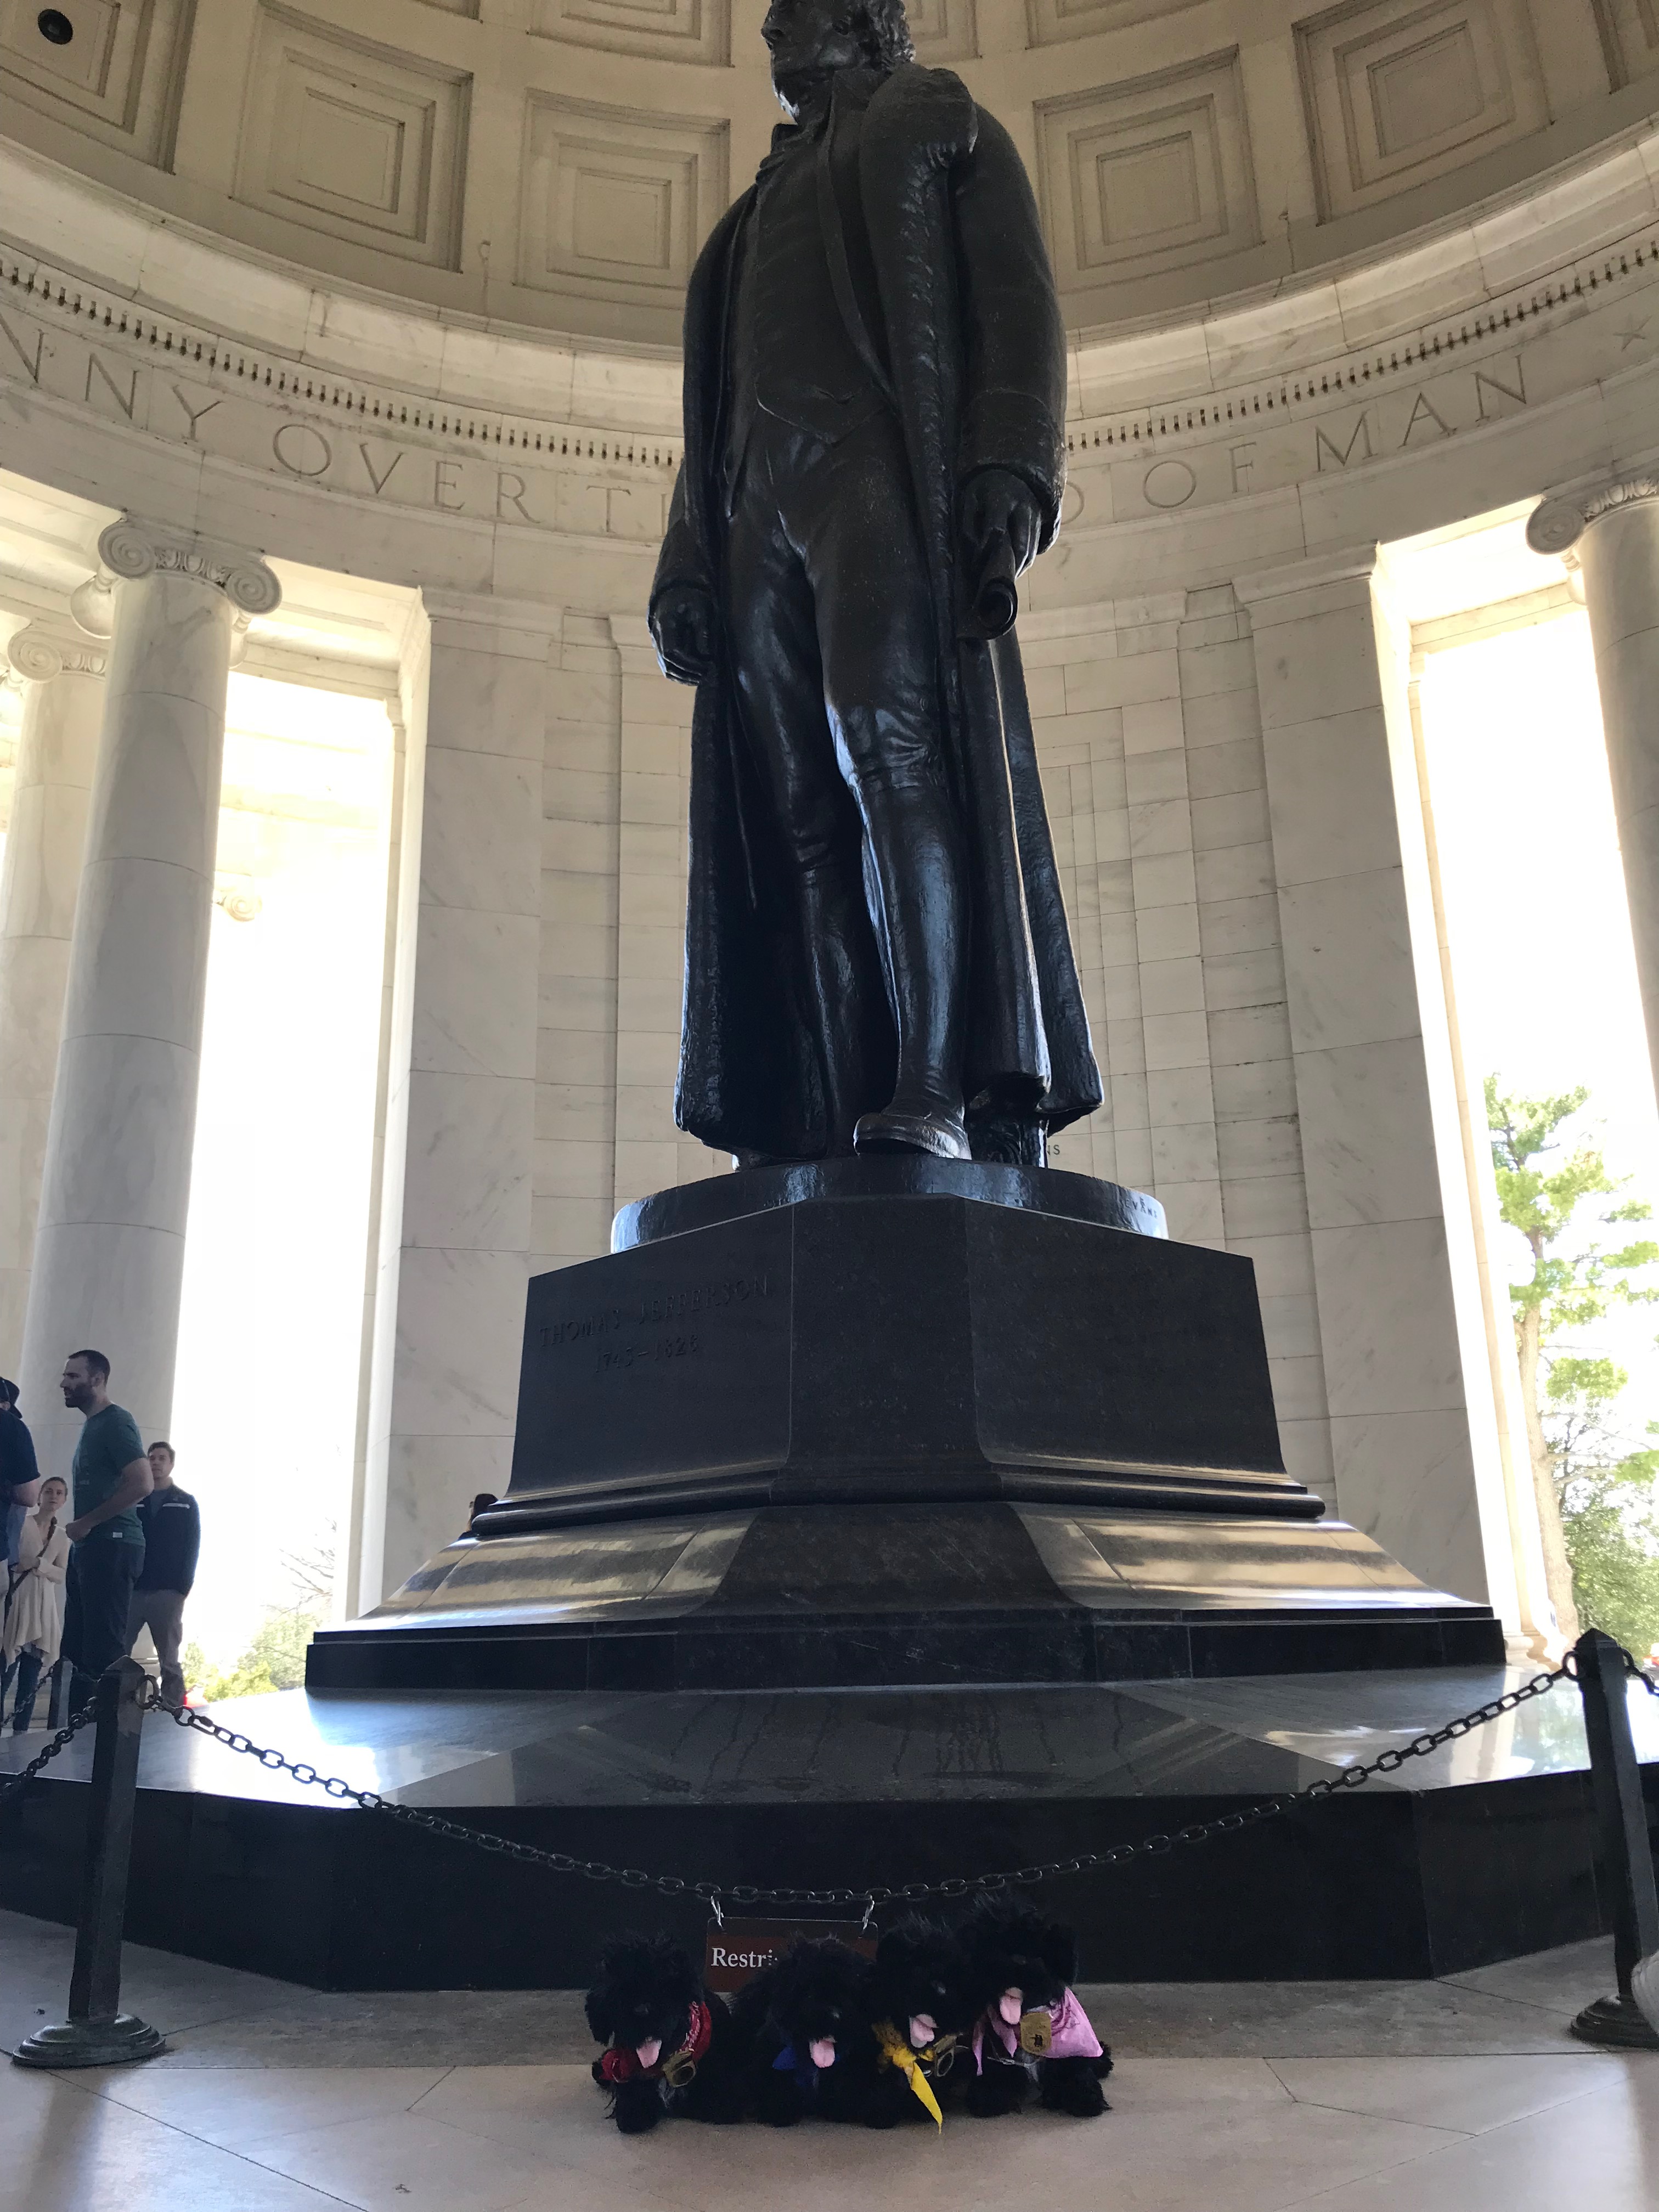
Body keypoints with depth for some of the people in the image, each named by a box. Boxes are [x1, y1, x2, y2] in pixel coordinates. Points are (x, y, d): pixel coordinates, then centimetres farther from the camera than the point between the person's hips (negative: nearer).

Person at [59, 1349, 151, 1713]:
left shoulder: (115, 1422, -10)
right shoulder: (93, 1425, 19)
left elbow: (142, 1483, -22)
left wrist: (86, 1523, -15)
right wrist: (82, 1530, 9)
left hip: (111, 1546, -10)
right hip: (91, 1547, 10)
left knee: (103, 1650, -11)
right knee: (78, 1647, 11)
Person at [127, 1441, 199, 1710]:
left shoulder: (187, 1503, 10)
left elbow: (192, 1547, 4)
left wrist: (184, 1586, -9)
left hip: (168, 1592, -2)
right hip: (132, 1588, 2)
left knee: (169, 1661, -1)